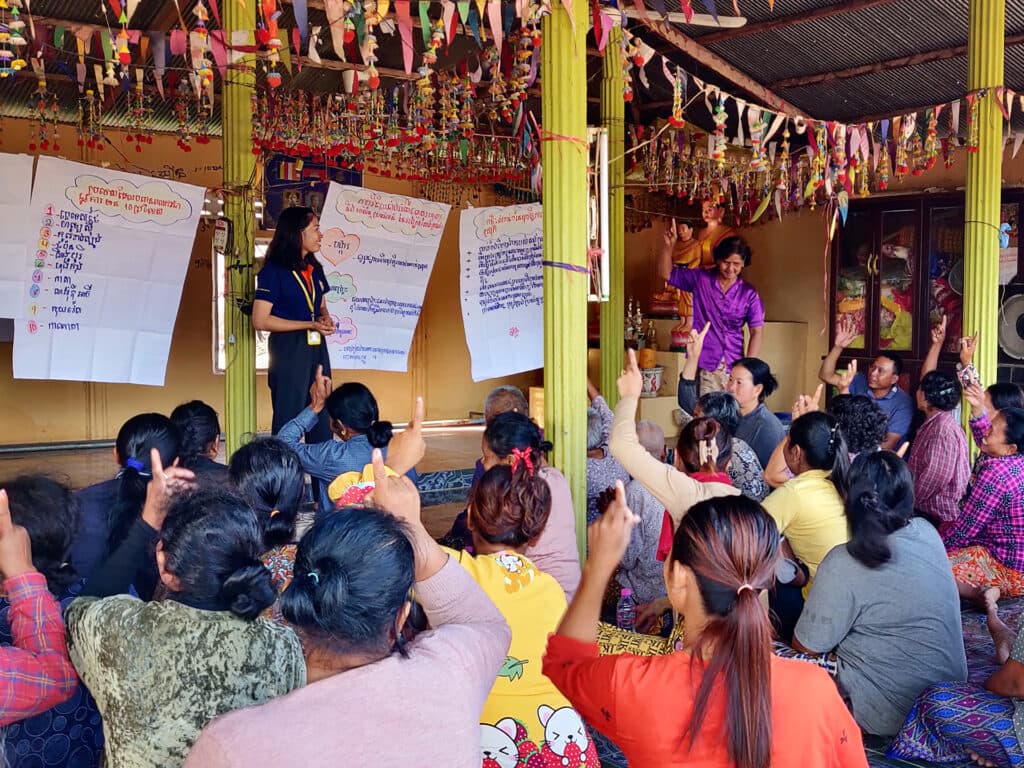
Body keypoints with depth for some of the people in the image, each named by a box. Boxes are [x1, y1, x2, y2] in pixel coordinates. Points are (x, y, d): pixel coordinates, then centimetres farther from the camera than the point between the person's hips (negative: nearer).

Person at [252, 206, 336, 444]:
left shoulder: (315, 269, 14)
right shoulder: (274, 271, -8)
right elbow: (260, 321, -14)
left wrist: (326, 320, 0)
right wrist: (310, 325, -17)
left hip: (316, 347, 7)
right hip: (288, 349, -7)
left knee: (321, 417, 8)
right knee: (288, 418, -2)